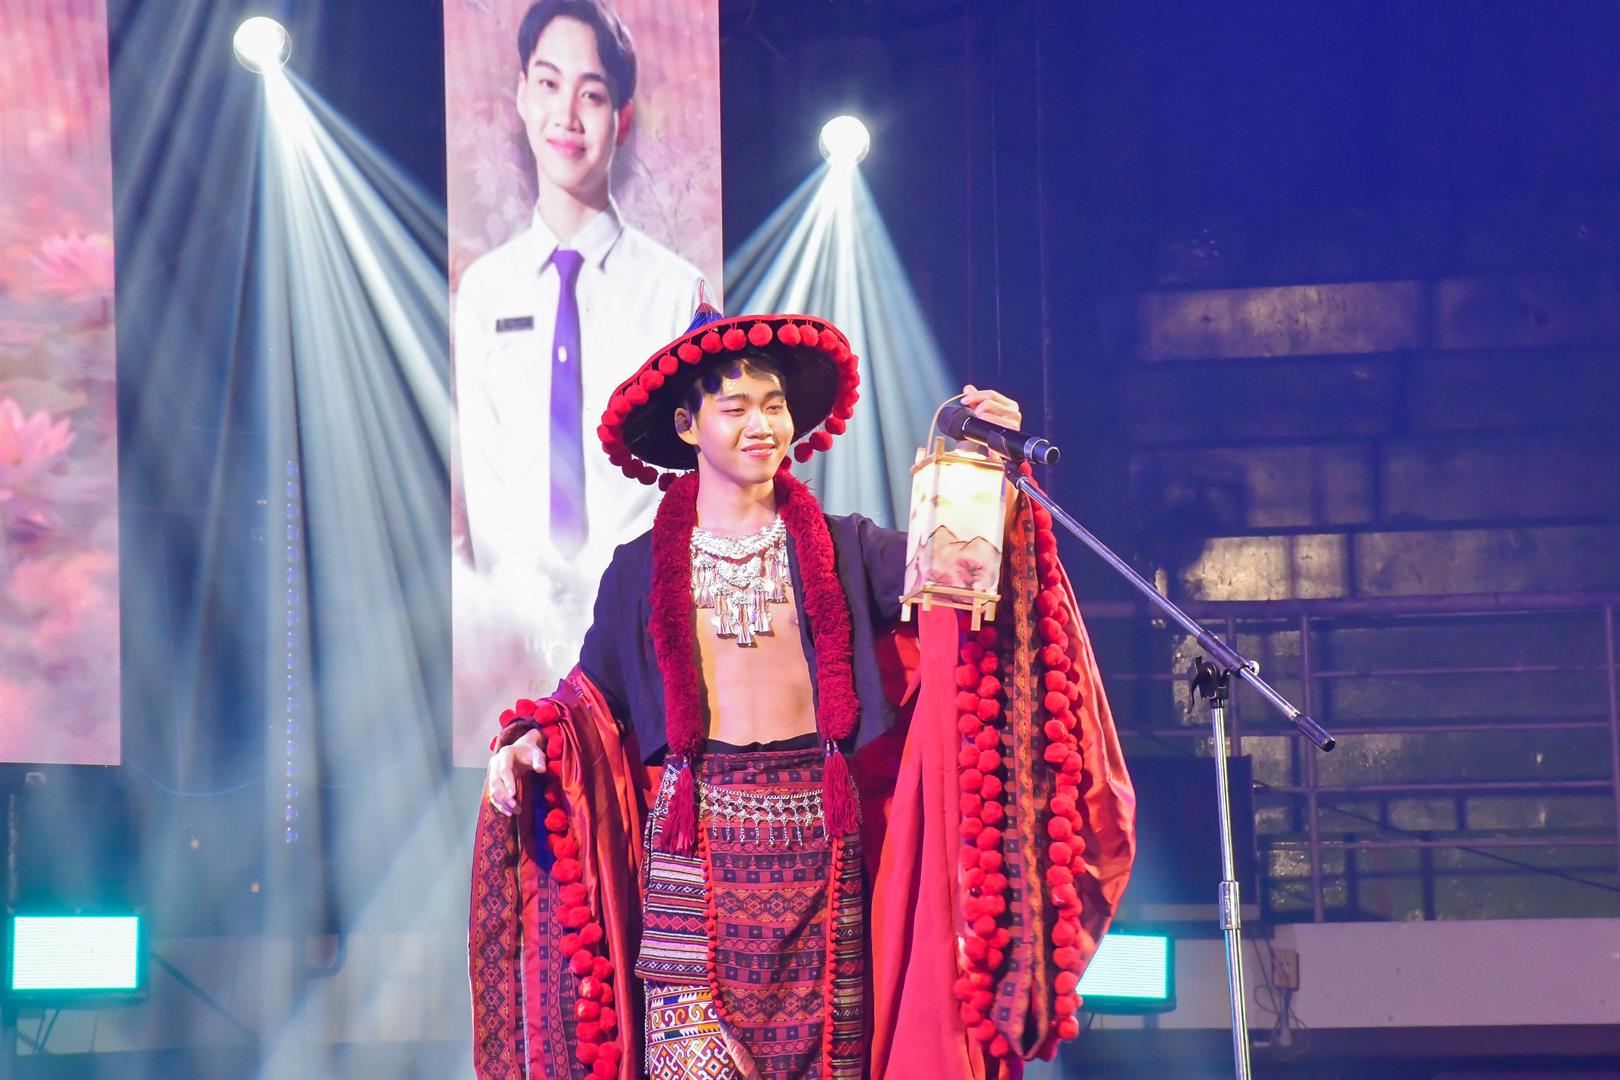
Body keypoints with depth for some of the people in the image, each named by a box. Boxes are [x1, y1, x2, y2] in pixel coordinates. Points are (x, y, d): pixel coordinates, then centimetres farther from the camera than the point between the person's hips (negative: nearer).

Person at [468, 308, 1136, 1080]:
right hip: (694, 847, -1)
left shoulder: (842, 550, 9)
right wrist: (533, 741, -9)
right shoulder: (641, 569, 9)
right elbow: (594, 694, 10)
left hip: (819, 842, 1)